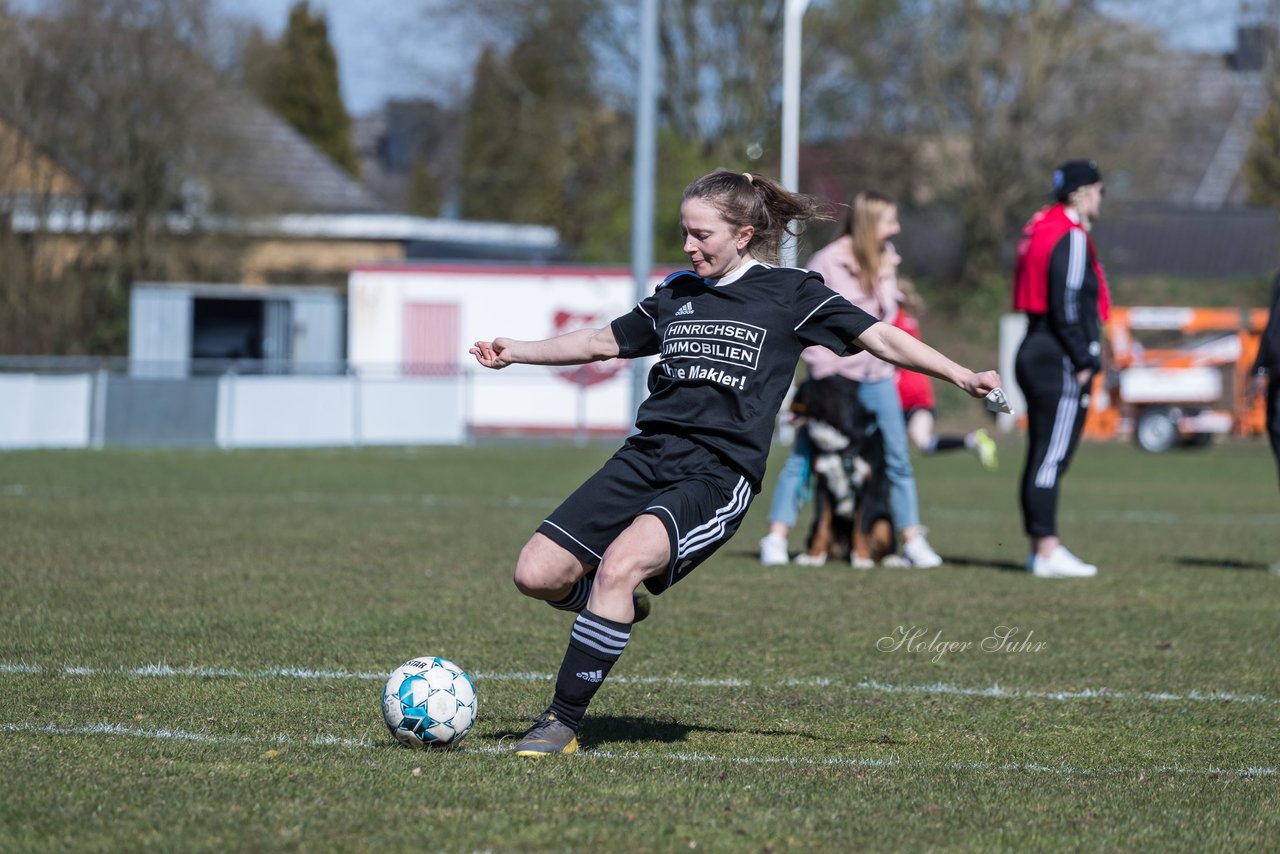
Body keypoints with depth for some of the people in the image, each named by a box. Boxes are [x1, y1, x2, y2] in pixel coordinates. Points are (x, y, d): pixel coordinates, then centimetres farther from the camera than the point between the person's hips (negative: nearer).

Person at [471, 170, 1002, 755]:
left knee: (620, 563, -31)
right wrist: (517, 352, 35)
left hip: (718, 475, -6)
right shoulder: (675, 294, 18)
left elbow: (880, 339, 1)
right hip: (645, 458, 6)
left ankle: (563, 723, -22)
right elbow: (605, 342, 33)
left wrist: (963, 377, -8)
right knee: (536, 574, -10)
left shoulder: (789, 293, 3)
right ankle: (615, 613, 24)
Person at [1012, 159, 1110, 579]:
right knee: (1052, 455, -9)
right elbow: (1067, 306, -19)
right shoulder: (1071, 238, -12)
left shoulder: (1040, 226, 16)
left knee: (1042, 455, 13)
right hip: (1059, 359, -10)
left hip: (1035, 353, 10)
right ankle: (1047, 550, -9)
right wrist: (1084, 361, -14)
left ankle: (1040, 546, 18)